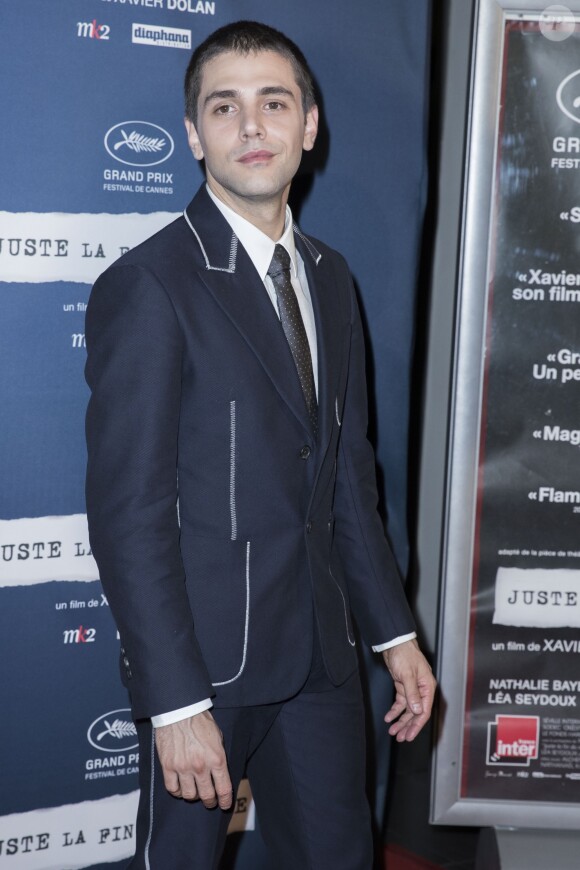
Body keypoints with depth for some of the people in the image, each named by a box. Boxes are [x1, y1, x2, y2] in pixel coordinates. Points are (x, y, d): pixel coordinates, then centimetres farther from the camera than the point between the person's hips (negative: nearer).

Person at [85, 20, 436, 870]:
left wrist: (393, 631, 12)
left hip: (320, 652, 6)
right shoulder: (147, 286, -14)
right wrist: (176, 702, -20)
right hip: (206, 659, -6)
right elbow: (129, 512, -18)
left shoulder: (329, 277, 9)